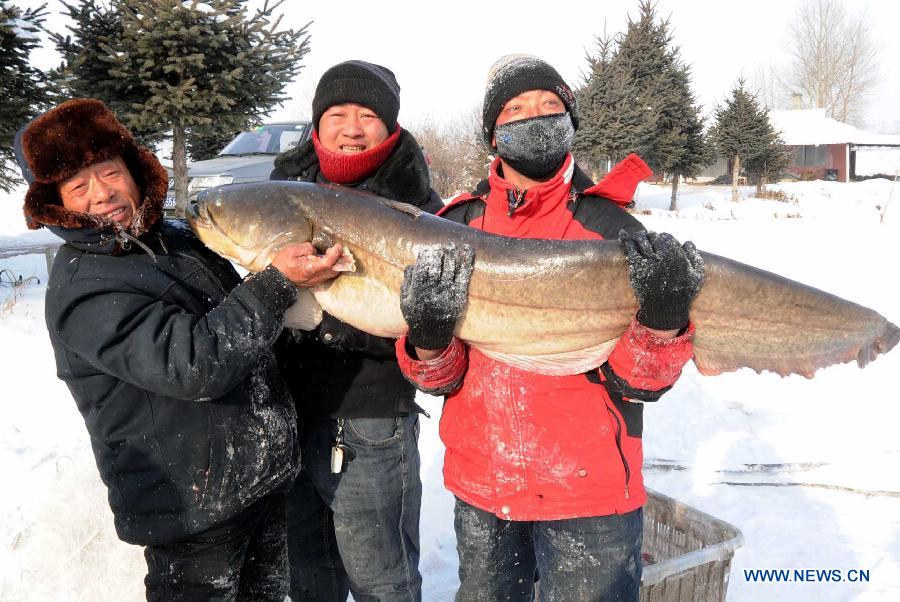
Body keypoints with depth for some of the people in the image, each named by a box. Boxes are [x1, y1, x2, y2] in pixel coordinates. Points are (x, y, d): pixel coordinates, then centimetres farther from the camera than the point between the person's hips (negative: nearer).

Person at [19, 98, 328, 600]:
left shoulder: (176, 238, 6)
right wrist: (277, 283, -32)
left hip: (264, 476, 8)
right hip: (194, 510, -7)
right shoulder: (80, 290, -19)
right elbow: (195, 364, -31)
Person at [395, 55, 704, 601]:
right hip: (480, 489, 3)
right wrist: (429, 337, -23)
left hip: (588, 494, -2)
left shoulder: (610, 228, -7)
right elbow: (438, 378, -1)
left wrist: (662, 317, -29)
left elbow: (638, 383, -10)